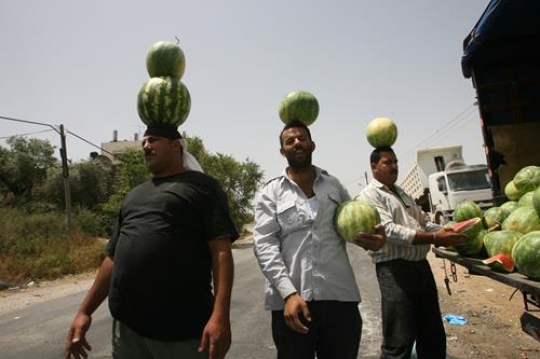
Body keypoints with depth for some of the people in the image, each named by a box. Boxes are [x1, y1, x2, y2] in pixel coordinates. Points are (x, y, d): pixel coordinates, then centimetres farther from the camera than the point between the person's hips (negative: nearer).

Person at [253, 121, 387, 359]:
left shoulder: (334, 186, 13)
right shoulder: (270, 193, 4)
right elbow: (264, 245, -5)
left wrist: (371, 238, -10)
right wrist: (289, 293, -18)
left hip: (339, 296, 3)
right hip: (290, 299, -2)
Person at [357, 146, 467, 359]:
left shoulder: (402, 193, 21)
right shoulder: (370, 195, -7)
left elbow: (424, 222, 22)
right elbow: (389, 230, -19)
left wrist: (446, 231, 1)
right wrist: (434, 238, -23)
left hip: (421, 265, 9)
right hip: (395, 270, -8)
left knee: (433, 334, 17)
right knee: (399, 341, -2)